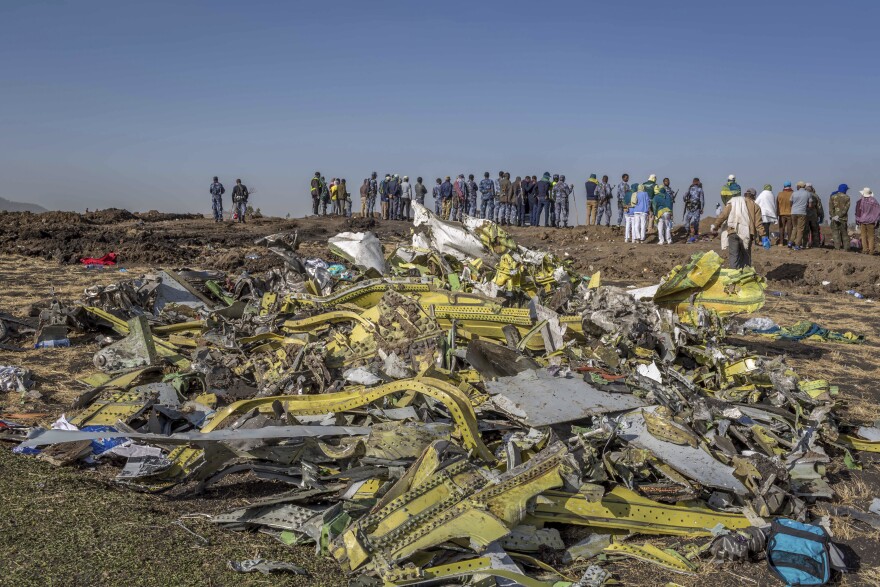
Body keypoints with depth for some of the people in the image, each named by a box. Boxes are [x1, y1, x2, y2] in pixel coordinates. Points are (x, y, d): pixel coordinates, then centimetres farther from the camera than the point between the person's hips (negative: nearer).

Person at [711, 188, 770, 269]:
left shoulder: (732, 202, 14)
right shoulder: (755, 206, 10)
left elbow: (723, 215, 7)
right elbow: (758, 223, 1)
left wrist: (715, 225, 17)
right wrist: (763, 236, -1)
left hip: (732, 233, 1)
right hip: (746, 234, 0)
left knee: (734, 255, 0)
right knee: (746, 256, 13)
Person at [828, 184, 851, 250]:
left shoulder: (832, 197, 2)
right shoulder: (847, 198, 1)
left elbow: (831, 208, -7)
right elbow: (846, 208, -9)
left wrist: (833, 216, -12)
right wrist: (839, 216, -13)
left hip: (834, 218, -1)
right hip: (844, 218, 1)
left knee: (835, 233, -1)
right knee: (844, 233, 12)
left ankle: (838, 248, -9)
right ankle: (845, 248, 11)